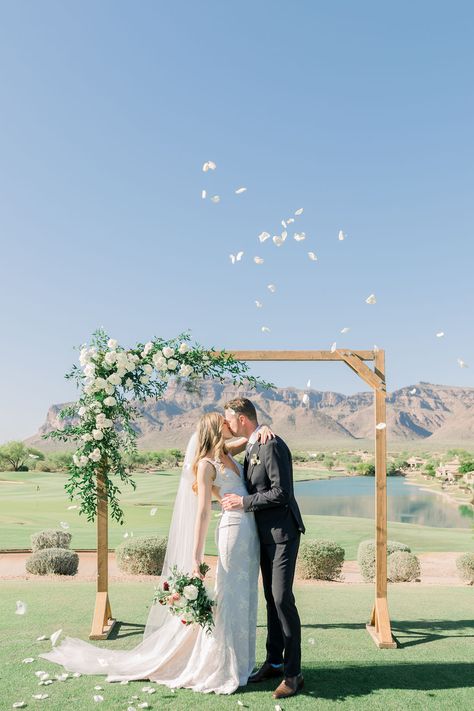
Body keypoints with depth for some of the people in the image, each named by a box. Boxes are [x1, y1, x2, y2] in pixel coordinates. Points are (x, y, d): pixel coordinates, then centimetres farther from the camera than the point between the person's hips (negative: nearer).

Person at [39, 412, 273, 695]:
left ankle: (238, 663, 25)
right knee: (230, 599, -1)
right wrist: (196, 559, -17)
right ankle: (219, 669, 12)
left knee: (244, 599, 13)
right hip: (234, 530, -7)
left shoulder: (227, 452, 12)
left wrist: (263, 429, -2)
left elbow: (252, 437, 24)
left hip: (251, 530, 7)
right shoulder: (206, 464, -9)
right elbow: (202, 513, -14)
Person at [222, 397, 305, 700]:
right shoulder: (252, 447, 11)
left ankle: (293, 673, 1)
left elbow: (281, 492, -23)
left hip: (282, 532, -9)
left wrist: (244, 501, -18)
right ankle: (274, 662, 25)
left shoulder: (272, 445, -19)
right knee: (271, 598, 15)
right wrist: (233, 497, 8)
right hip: (266, 533, 10)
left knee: (282, 598, -9)